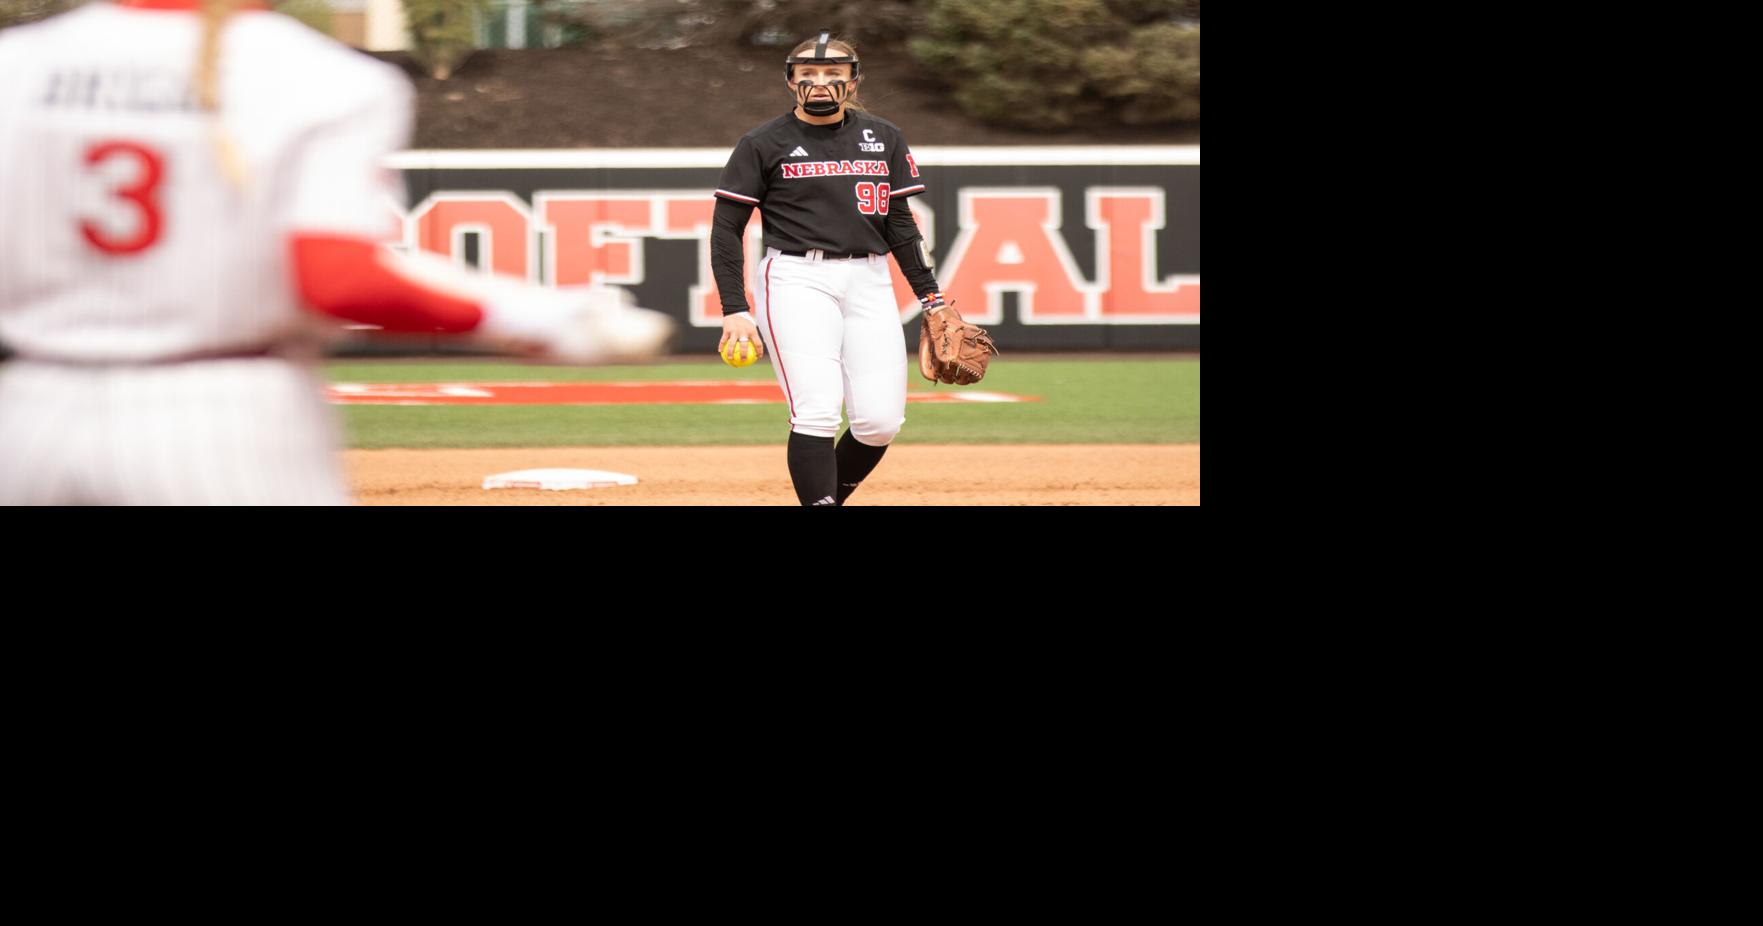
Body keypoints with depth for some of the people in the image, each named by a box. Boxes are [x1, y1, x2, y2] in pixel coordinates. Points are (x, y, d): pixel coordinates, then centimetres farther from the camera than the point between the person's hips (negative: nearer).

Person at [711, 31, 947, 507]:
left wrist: (932, 298, 10)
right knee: (817, 413, -17)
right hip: (797, 282, -4)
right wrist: (735, 309, -8)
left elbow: (899, 224, 16)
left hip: (869, 283, 4)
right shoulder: (764, 144, 2)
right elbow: (726, 229, 1)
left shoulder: (883, 138, 12)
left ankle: (832, 496, 19)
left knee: (881, 422, -5)